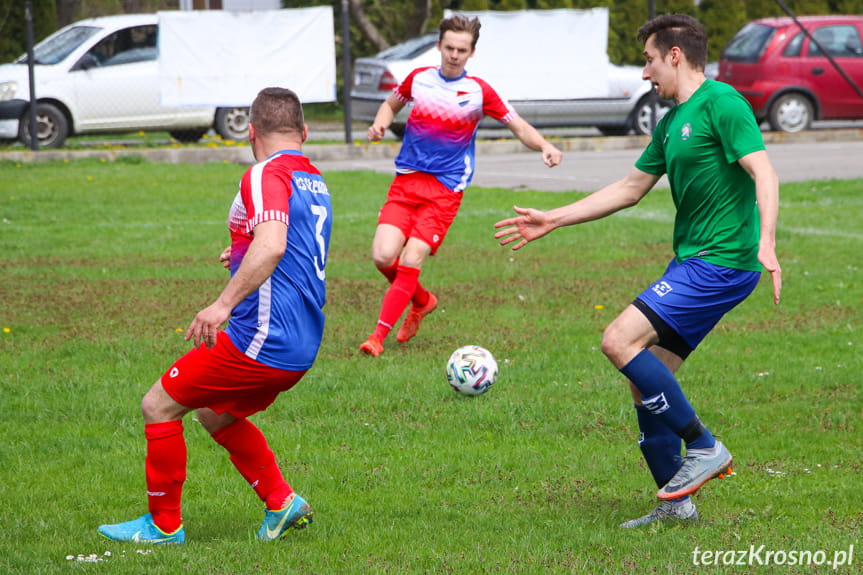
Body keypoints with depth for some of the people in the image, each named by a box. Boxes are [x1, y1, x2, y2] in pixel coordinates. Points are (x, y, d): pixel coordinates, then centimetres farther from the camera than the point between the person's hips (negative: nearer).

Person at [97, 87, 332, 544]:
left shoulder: (266, 175, -13)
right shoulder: (315, 182, 16)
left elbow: (272, 245, -31)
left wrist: (224, 303, -35)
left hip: (262, 341, -9)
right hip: (301, 349, 9)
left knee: (158, 405, 2)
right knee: (215, 414, 27)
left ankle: (164, 523, 10)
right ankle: (281, 502, 19)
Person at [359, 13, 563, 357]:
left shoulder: (479, 92, -2)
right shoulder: (418, 79, 6)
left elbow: (519, 126, 4)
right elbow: (391, 104, 25)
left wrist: (544, 147, -15)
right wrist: (380, 124, 3)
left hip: (446, 189, -3)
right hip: (406, 180, 3)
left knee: (410, 261, -15)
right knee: (383, 256, -12)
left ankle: (378, 336, -7)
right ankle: (422, 302, 19)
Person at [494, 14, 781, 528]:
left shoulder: (721, 103, -11)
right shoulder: (672, 123, 18)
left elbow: (764, 173, -21)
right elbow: (630, 189, 27)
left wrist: (766, 242, -36)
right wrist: (553, 220, 27)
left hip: (722, 263, -9)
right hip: (692, 261, 9)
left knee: (621, 340, -18)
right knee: (646, 383, 6)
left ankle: (703, 447, -10)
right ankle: (675, 503, 13)